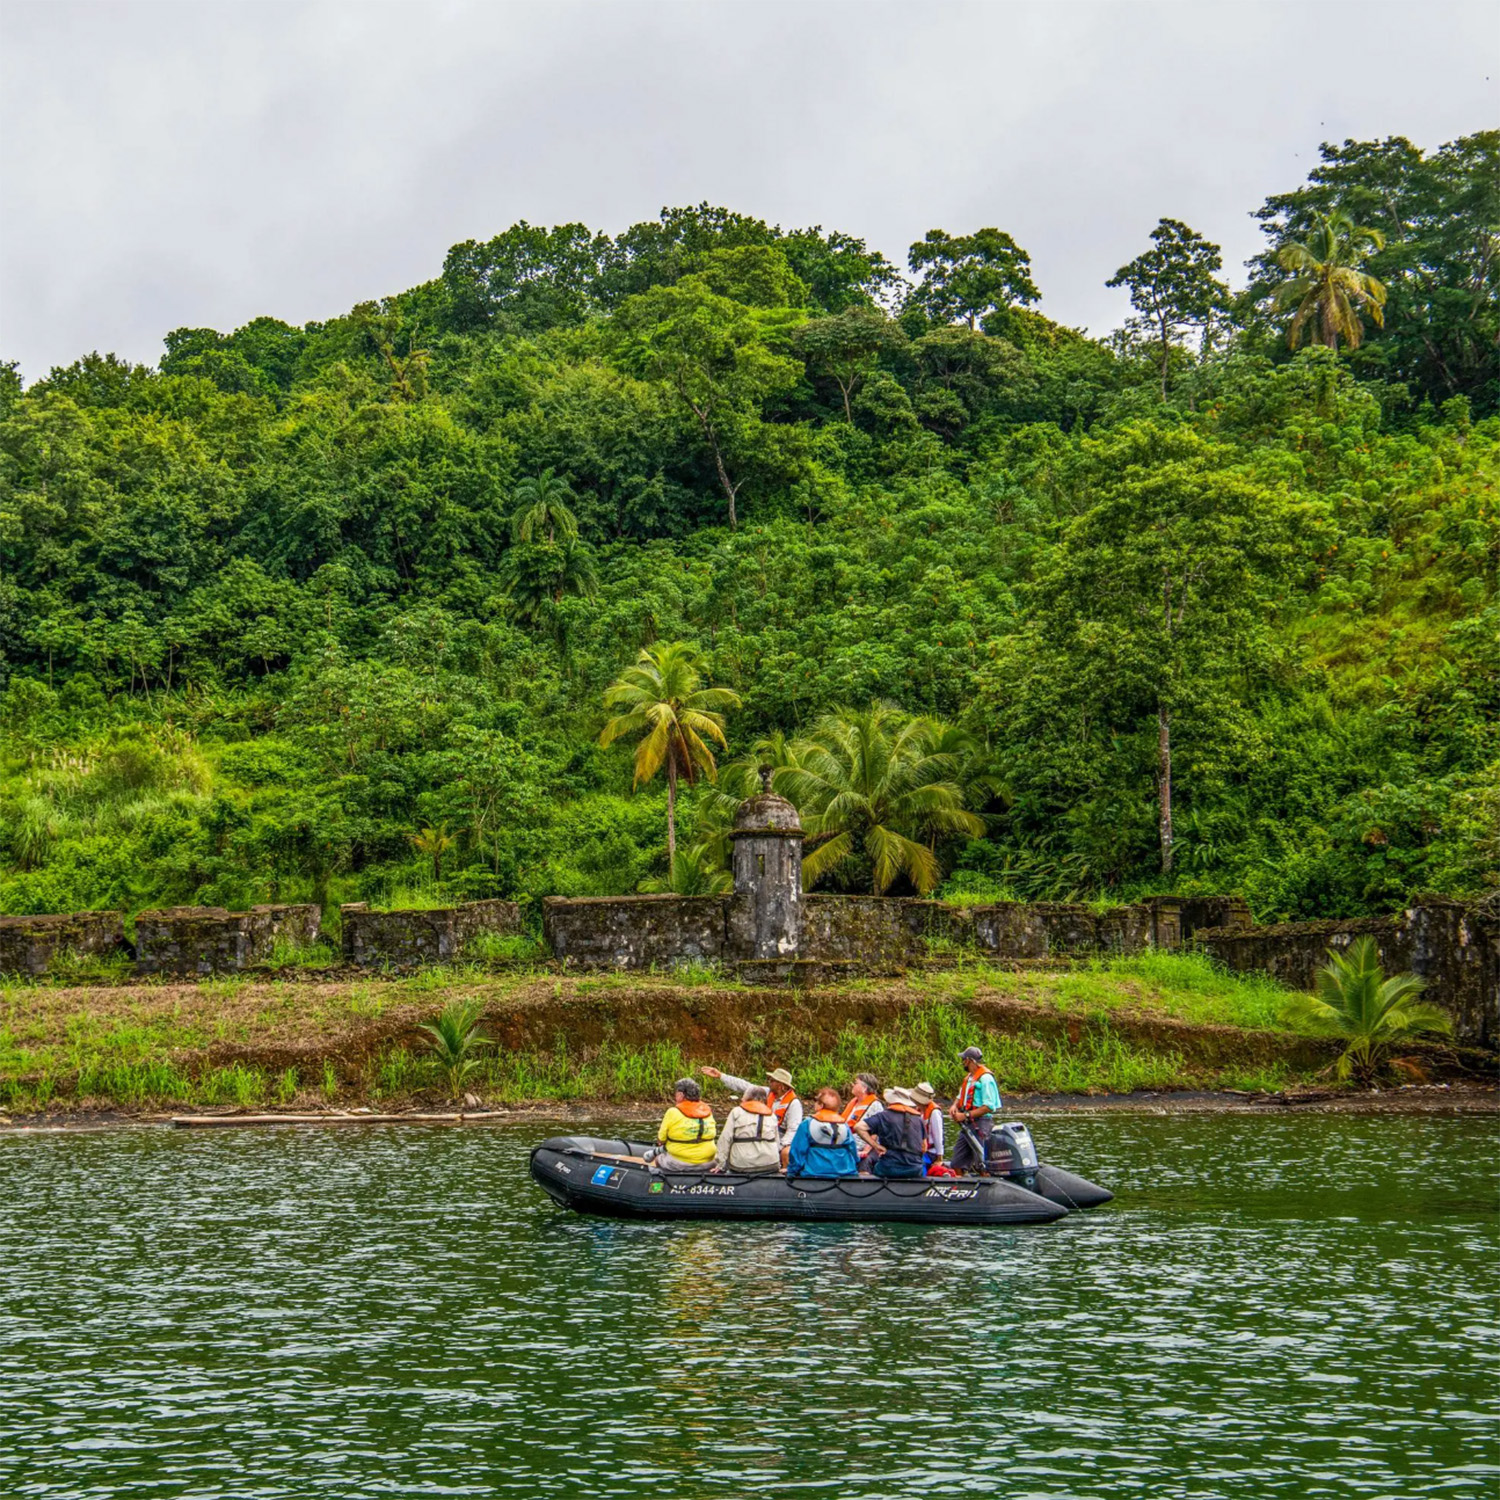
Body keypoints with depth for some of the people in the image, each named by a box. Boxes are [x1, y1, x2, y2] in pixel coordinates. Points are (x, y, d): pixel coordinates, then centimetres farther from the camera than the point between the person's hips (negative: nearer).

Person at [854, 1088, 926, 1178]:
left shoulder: (884, 1116, 0)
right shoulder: (918, 1119, 10)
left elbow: (859, 1127, -9)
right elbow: (924, 1146, 14)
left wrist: (876, 1146, -7)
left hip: (889, 1169, -3)